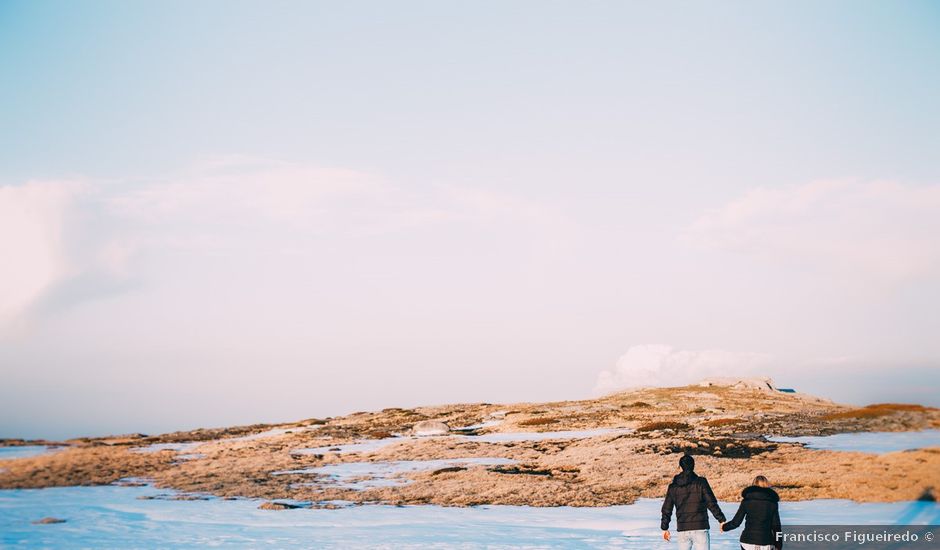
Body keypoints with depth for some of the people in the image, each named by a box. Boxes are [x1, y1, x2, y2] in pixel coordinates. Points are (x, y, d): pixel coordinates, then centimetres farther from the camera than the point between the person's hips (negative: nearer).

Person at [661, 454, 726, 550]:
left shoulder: (673, 486, 6)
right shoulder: (701, 482, -5)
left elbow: (666, 509, 10)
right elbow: (712, 504, -9)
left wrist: (665, 528, 19)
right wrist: (722, 520, -3)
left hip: (682, 530, 3)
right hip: (700, 528, -3)